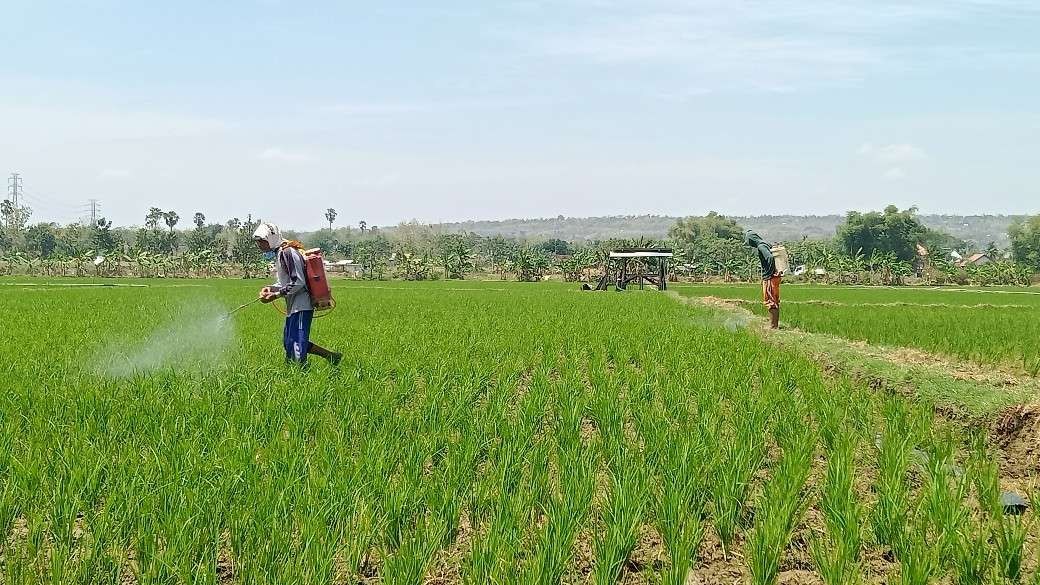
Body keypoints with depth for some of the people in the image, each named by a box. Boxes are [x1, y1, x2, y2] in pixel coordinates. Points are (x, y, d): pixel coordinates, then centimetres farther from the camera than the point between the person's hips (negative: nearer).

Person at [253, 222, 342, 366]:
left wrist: (276, 295, -19)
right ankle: (331, 356, 19)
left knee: (296, 346, -10)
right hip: (293, 307, 11)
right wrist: (270, 288, 4)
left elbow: (298, 282, -21)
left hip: (301, 307, -11)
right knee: (288, 343, 16)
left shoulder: (288, 252, -16)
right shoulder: (279, 254, 16)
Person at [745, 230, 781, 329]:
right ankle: (775, 324, 22)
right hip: (774, 277, 10)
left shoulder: (761, 247, -14)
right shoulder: (765, 245, 16)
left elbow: (770, 258, -29)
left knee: (770, 302, -6)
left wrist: (768, 274, -22)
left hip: (770, 278, -10)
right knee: (775, 302, 14)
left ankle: (773, 326, -4)